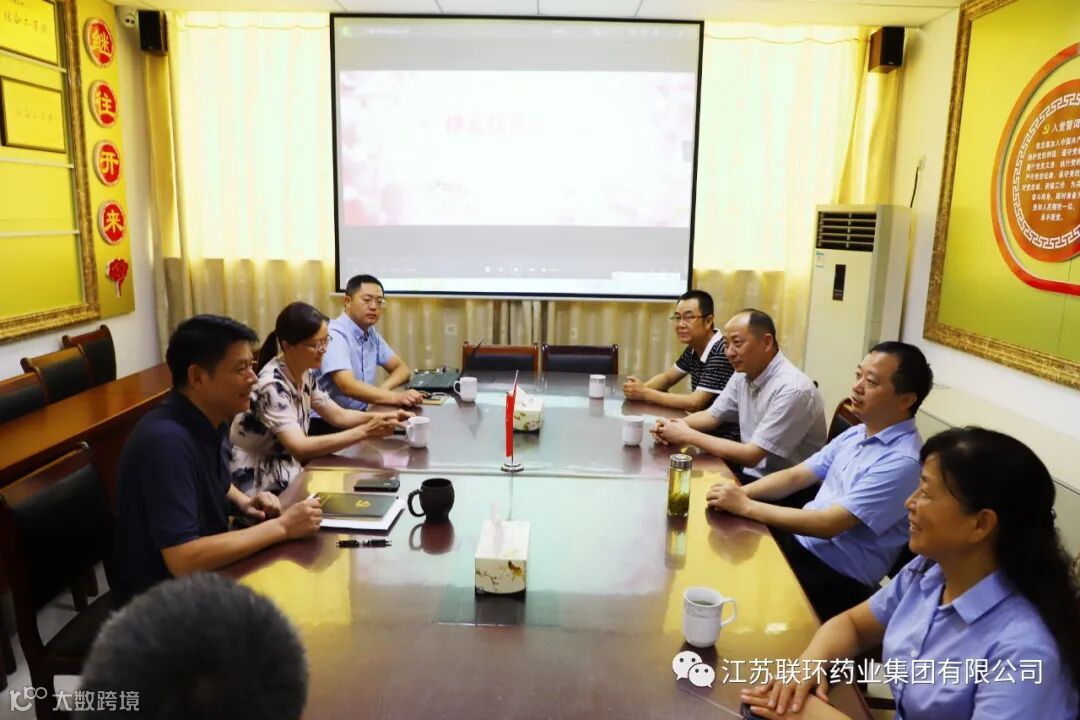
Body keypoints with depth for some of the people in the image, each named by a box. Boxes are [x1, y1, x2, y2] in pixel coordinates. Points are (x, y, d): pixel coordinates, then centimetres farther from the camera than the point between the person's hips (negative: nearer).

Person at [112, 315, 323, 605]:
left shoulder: (209, 421, -2)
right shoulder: (167, 440, -28)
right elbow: (183, 560, -33)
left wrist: (243, 502, -2)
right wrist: (281, 527, -26)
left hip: (207, 568, 8)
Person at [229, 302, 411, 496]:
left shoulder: (305, 373, -1)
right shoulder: (271, 385, -27)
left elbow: (338, 415, 4)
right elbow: (299, 447, -35)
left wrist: (385, 416, -13)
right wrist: (366, 431, -37)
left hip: (285, 466, 7)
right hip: (257, 480, -7)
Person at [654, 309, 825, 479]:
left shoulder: (792, 389, -25)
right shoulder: (743, 374, 1)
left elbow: (751, 456, -25)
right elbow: (713, 415, 14)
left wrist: (688, 435, -19)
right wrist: (675, 424, -7)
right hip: (751, 475, 7)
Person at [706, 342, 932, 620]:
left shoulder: (903, 462, -22)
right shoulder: (855, 434, 7)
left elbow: (829, 524, -25)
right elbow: (795, 476, 9)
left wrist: (746, 506, -22)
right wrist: (741, 492, -10)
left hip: (836, 575, -7)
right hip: (800, 540, 8)